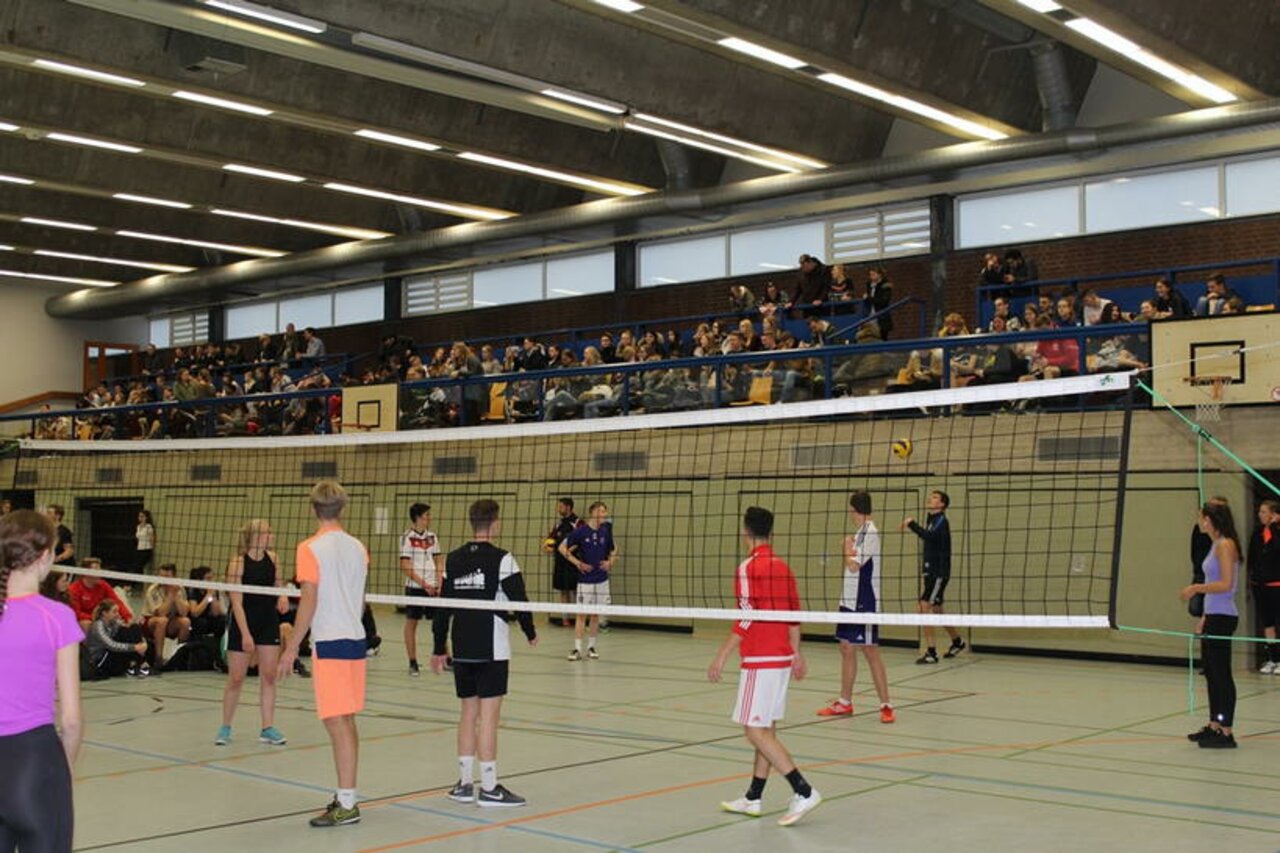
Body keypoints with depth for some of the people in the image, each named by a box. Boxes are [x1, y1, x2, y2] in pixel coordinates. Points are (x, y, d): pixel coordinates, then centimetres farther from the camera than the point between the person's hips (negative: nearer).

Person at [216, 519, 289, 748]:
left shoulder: (272, 558, -1)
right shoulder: (238, 562, -17)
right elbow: (236, 602, -18)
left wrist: (282, 597, -7)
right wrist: (245, 634, -23)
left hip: (269, 622, 5)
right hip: (243, 622, -5)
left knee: (268, 675, 3)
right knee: (236, 678, 2)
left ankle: (268, 728, 10)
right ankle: (225, 728, 18)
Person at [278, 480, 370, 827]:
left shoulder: (311, 549, -10)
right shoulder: (358, 548, 8)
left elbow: (309, 601, -13)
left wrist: (292, 648, -8)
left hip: (329, 643, -7)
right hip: (356, 640, 7)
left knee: (336, 722, -5)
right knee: (346, 721, 15)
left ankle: (347, 805, -4)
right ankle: (345, 794, 23)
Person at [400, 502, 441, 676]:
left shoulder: (432, 537, 8)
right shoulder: (407, 538, -8)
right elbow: (405, 568, -11)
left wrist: (439, 585, 1)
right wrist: (424, 584, -17)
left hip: (432, 588, 5)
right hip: (414, 588, -5)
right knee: (411, 623, 3)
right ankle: (413, 663, 11)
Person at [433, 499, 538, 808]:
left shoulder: (453, 560, 6)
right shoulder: (502, 559, -10)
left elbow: (443, 607, 10)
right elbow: (519, 600, -9)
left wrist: (439, 648, 18)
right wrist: (530, 633, 9)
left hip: (462, 649, 6)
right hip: (492, 649, -6)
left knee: (468, 713, 14)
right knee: (488, 716, -3)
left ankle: (465, 783, 19)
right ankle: (489, 788, 0)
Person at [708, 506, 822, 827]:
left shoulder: (748, 568, -14)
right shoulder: (783, 567, 10)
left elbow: (747, 620, -19)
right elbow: (794, 615, 14)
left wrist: (721, 656, -15)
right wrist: (796, 653, 23)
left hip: (759, 662, -9)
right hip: (782, 657, 9)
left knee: (755, 731, -6)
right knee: (766, 729, 13)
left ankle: (803, 792, -11)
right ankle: (753, 798, 20)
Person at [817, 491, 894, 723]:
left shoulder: (870, 533, -15)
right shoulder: (860, 532, 13)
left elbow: (854, 565, -18)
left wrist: (848, 547, -2)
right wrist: (849, 549, 1)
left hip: (864, 603, -9)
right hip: (850, 600, 9)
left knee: (870, 651, -5)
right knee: (846, 649, 12)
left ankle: (885, 705, 1)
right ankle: (844, 702, 20)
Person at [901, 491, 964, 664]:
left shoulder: (941, 521, -13)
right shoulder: (930, 520, 13)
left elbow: (929, 536, -31)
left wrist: (911, 524, -26)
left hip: (939, 573, -9)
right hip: (929, 572, 9)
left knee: (924, 608, -16)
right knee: (936, 610, 18)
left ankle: (931, 652, -14)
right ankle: (957, 641, 38)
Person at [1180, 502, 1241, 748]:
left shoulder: (1225, 545, -14)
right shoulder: (1216, 545, 15)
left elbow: (1226, 585, -22)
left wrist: (1196, 588, -15)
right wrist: (1205, 617, 20)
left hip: (1222, 617, -10)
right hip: (1214, 617, 10)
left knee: (1221, 673, -6)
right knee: (1210, 671, 14)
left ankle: (1226, 733, -3)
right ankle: (1214, 726, 22)